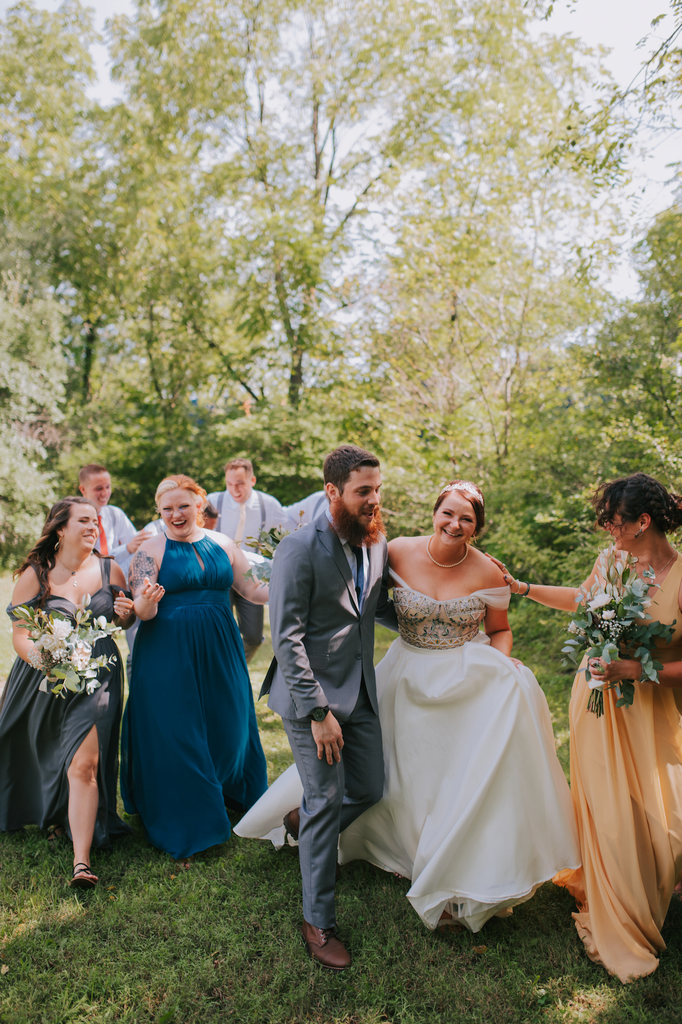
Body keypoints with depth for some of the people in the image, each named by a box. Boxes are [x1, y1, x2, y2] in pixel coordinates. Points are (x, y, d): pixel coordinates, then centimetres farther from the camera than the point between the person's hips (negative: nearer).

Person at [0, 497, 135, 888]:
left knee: (84, 764, -9)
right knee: (46, 757, 19)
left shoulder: (109, 570, 1)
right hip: (46, 678, 1)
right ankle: (55, 814, 49)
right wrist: (43, 658, -27)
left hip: (98, 677, 0)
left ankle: (82, 859, -3)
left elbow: (123, 620, 14)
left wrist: (125, 616, -10)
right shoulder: (35, 574, -6)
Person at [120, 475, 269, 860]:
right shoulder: (152, 550, -4)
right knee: (175, 731, 3)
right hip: (168, 656, -3)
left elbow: (254, 589, 8)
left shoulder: (222, 544, 6)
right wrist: (147, 602, -33)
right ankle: (187, 822, 21)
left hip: (220, 653, 4)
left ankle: (230, 793, 40)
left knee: (227, 724, 13)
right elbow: (142, 611, -11)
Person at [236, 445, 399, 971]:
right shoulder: (300, 548, -18)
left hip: (361, 691, 7)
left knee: (370, 789, 15)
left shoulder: (377, 543, 3)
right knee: (327, 800, 1)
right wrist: (317, 712, -20)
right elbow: (287, 638, -19)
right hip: (313, 694, -7)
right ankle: (319, 922, 23)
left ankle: (302, 820, 46)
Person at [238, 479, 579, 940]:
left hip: (470, 682, 0)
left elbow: (500, 631, 4)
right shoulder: (399, 552, -11)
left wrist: (503, 661, -16)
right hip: (410, 680, 1)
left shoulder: (488, 573, -10)